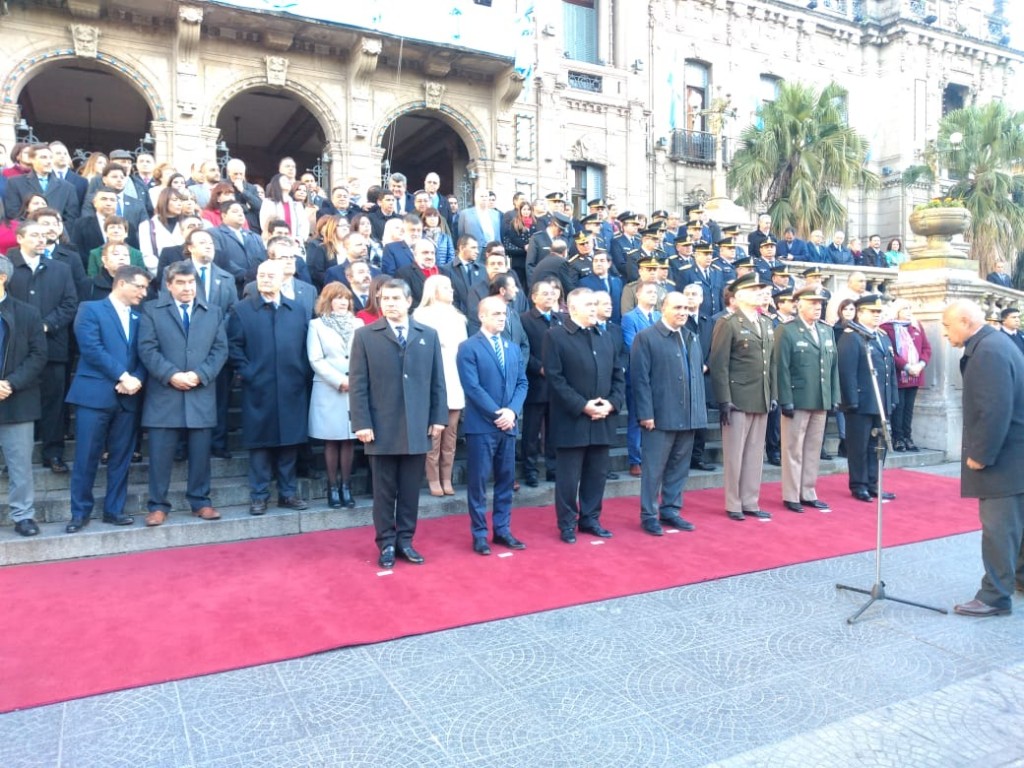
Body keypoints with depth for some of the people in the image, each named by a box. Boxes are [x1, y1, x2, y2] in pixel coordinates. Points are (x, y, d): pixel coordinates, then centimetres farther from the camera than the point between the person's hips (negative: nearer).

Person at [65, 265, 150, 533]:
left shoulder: (138, 317, 17)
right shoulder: (91, 309, 1)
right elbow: (91, 348, -11)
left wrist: (137, 380, -10)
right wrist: (123, 376, -15)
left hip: (127, 396, 5)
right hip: (94, 394, -4)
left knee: (121, 457, 8)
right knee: (86, 457, 1)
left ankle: (114, 509, 18)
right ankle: (80, 512, 12)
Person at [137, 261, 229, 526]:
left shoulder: (214, 312, 12)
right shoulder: (152, 310, 6)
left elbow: (220, 349, 4)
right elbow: (147, 349, -3)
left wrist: (200, 375, -10)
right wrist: (171, 375, -15)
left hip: (201, 393, 2)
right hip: (164, 393, -2)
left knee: (200, 453, 7)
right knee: (160, 454, 1)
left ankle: (201, 502, 18)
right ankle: (158, 505, 11)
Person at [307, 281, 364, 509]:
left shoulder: (358, 324, 12)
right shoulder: (316, 325, 5)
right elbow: (316, 360, -4)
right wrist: (340, 381, -11)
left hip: (355, 390, 2)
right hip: (329, 391, -2)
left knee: (349, 439, 3)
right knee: (331, 441, 1)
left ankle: (346, 486, 10)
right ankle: (333, 487, 9)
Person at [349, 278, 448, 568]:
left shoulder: (429, 335, 9)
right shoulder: (365, 336, 3)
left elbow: (437, 380, 9)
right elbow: (357, 384, -2)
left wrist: (438, 417, 2)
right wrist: (362, 423, -9)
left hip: (417, 427, 2)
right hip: (382, 428, -2)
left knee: (411, 490, 9)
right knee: (384, 490, 7)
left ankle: (405, 541, 21)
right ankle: (386, 544, 19)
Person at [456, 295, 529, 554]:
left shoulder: (513, 348, 16)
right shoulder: (468, 347, -4)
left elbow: (522, 383, 10)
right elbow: (471, 387, -12)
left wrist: (512, 410, -7)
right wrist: (495, 414, -15)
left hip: (508, 424, 6)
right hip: (481, 425, -6)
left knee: (506, 480, 11)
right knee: (478, 481, 1)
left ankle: (503, 530, 21)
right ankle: (480, 535, 11)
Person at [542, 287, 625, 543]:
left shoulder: (606, 337, 15)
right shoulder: (555, 335, -5)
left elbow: (618, 375, 14)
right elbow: (555, 378, -13)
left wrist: (612, 402, -4)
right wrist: (582, 406, -17)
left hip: (602, 420, 6)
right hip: (572, 421, -6)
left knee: (597, 475, 13)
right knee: (568, 477, 2)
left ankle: (590, 519, 26)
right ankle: (567, 524, 15)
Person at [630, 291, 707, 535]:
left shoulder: (691, 338, 15)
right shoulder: (646, 337, -6)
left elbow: (698, 373, 18)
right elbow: (640, 378, -11)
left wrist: (699, 411, 11)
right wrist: (646, 414, -16)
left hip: (688, 416, 7)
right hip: (660, 415, -6)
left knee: (679, 468, 13)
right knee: (654, 469, 2)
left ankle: (670, 511, 25)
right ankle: (649, 515, 13)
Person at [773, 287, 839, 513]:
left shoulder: (827, 331, 13)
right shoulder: (786, 331, -6)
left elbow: (834, 365, 14)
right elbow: (781, 368, -11)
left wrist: (834, 397, 9)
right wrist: (786, 400, -16)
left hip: (822, 401, 6)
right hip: (798, 401, -6)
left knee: (813, 449, 12)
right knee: (794, 449, 2)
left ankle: (808, 493, 22)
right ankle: (791, 496, 10)